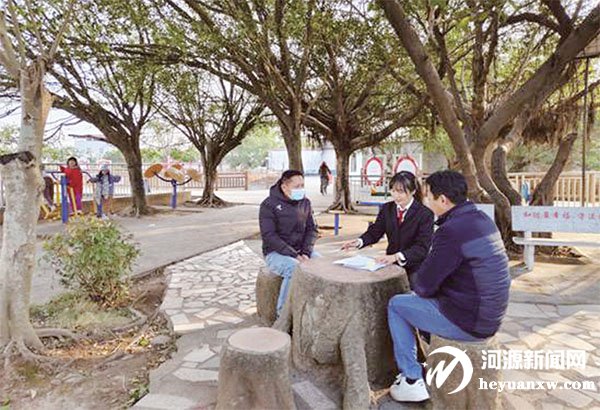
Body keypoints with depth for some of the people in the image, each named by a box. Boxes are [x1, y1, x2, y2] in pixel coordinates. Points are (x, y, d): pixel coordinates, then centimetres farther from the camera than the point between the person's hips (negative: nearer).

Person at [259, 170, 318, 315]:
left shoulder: (305, 202, 7)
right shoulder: (269, 204, -10)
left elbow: (311, 229, 7)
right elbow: (269, 236, -16)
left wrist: (306, 253, -10)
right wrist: (294, 255, -23)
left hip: (301, 250, 5)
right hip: (276, 253, -5)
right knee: (294, 269, -34)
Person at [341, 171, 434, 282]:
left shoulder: (425, 214, -9)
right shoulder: (387, 208, 7)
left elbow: (422, 247, -16)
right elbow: (375, 232, 9)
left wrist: (397, 256, -33)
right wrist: (359, 241, -14)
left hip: (414, 269, -3)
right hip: (391, 265, 4)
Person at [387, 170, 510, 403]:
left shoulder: (452, 230, -25)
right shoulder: (481, 218, 4)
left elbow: (424, 286, -18)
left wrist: (416, 285, 4)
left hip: (467, 322, -9)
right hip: (489, 315, 9)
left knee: (396, 305, 7)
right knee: (426, 300, 29)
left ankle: (412, 381, 14)